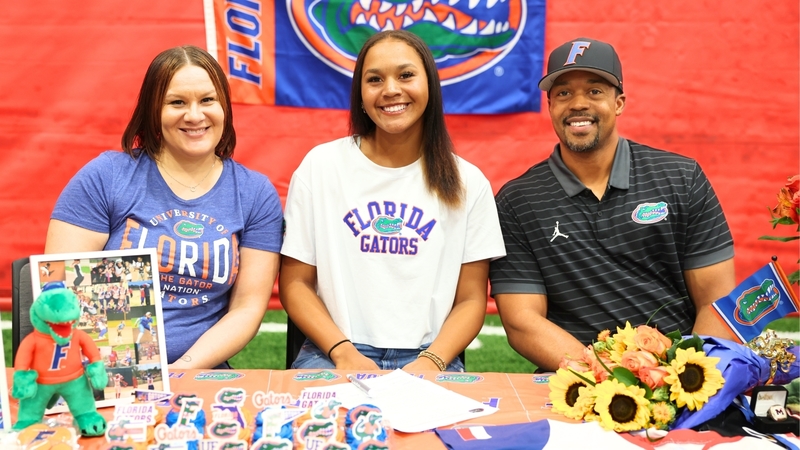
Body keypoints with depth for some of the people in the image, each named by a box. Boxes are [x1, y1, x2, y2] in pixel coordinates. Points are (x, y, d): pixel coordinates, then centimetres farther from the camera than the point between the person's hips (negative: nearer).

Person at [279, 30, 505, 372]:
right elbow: (295, 284, 4)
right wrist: (344, 353, -11)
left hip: (427, 359, 1)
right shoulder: (320, 165, 3)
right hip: (332, 354, 0)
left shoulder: (468, 183, 5)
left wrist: (431, 361, -12)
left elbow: (471, 300, 5)